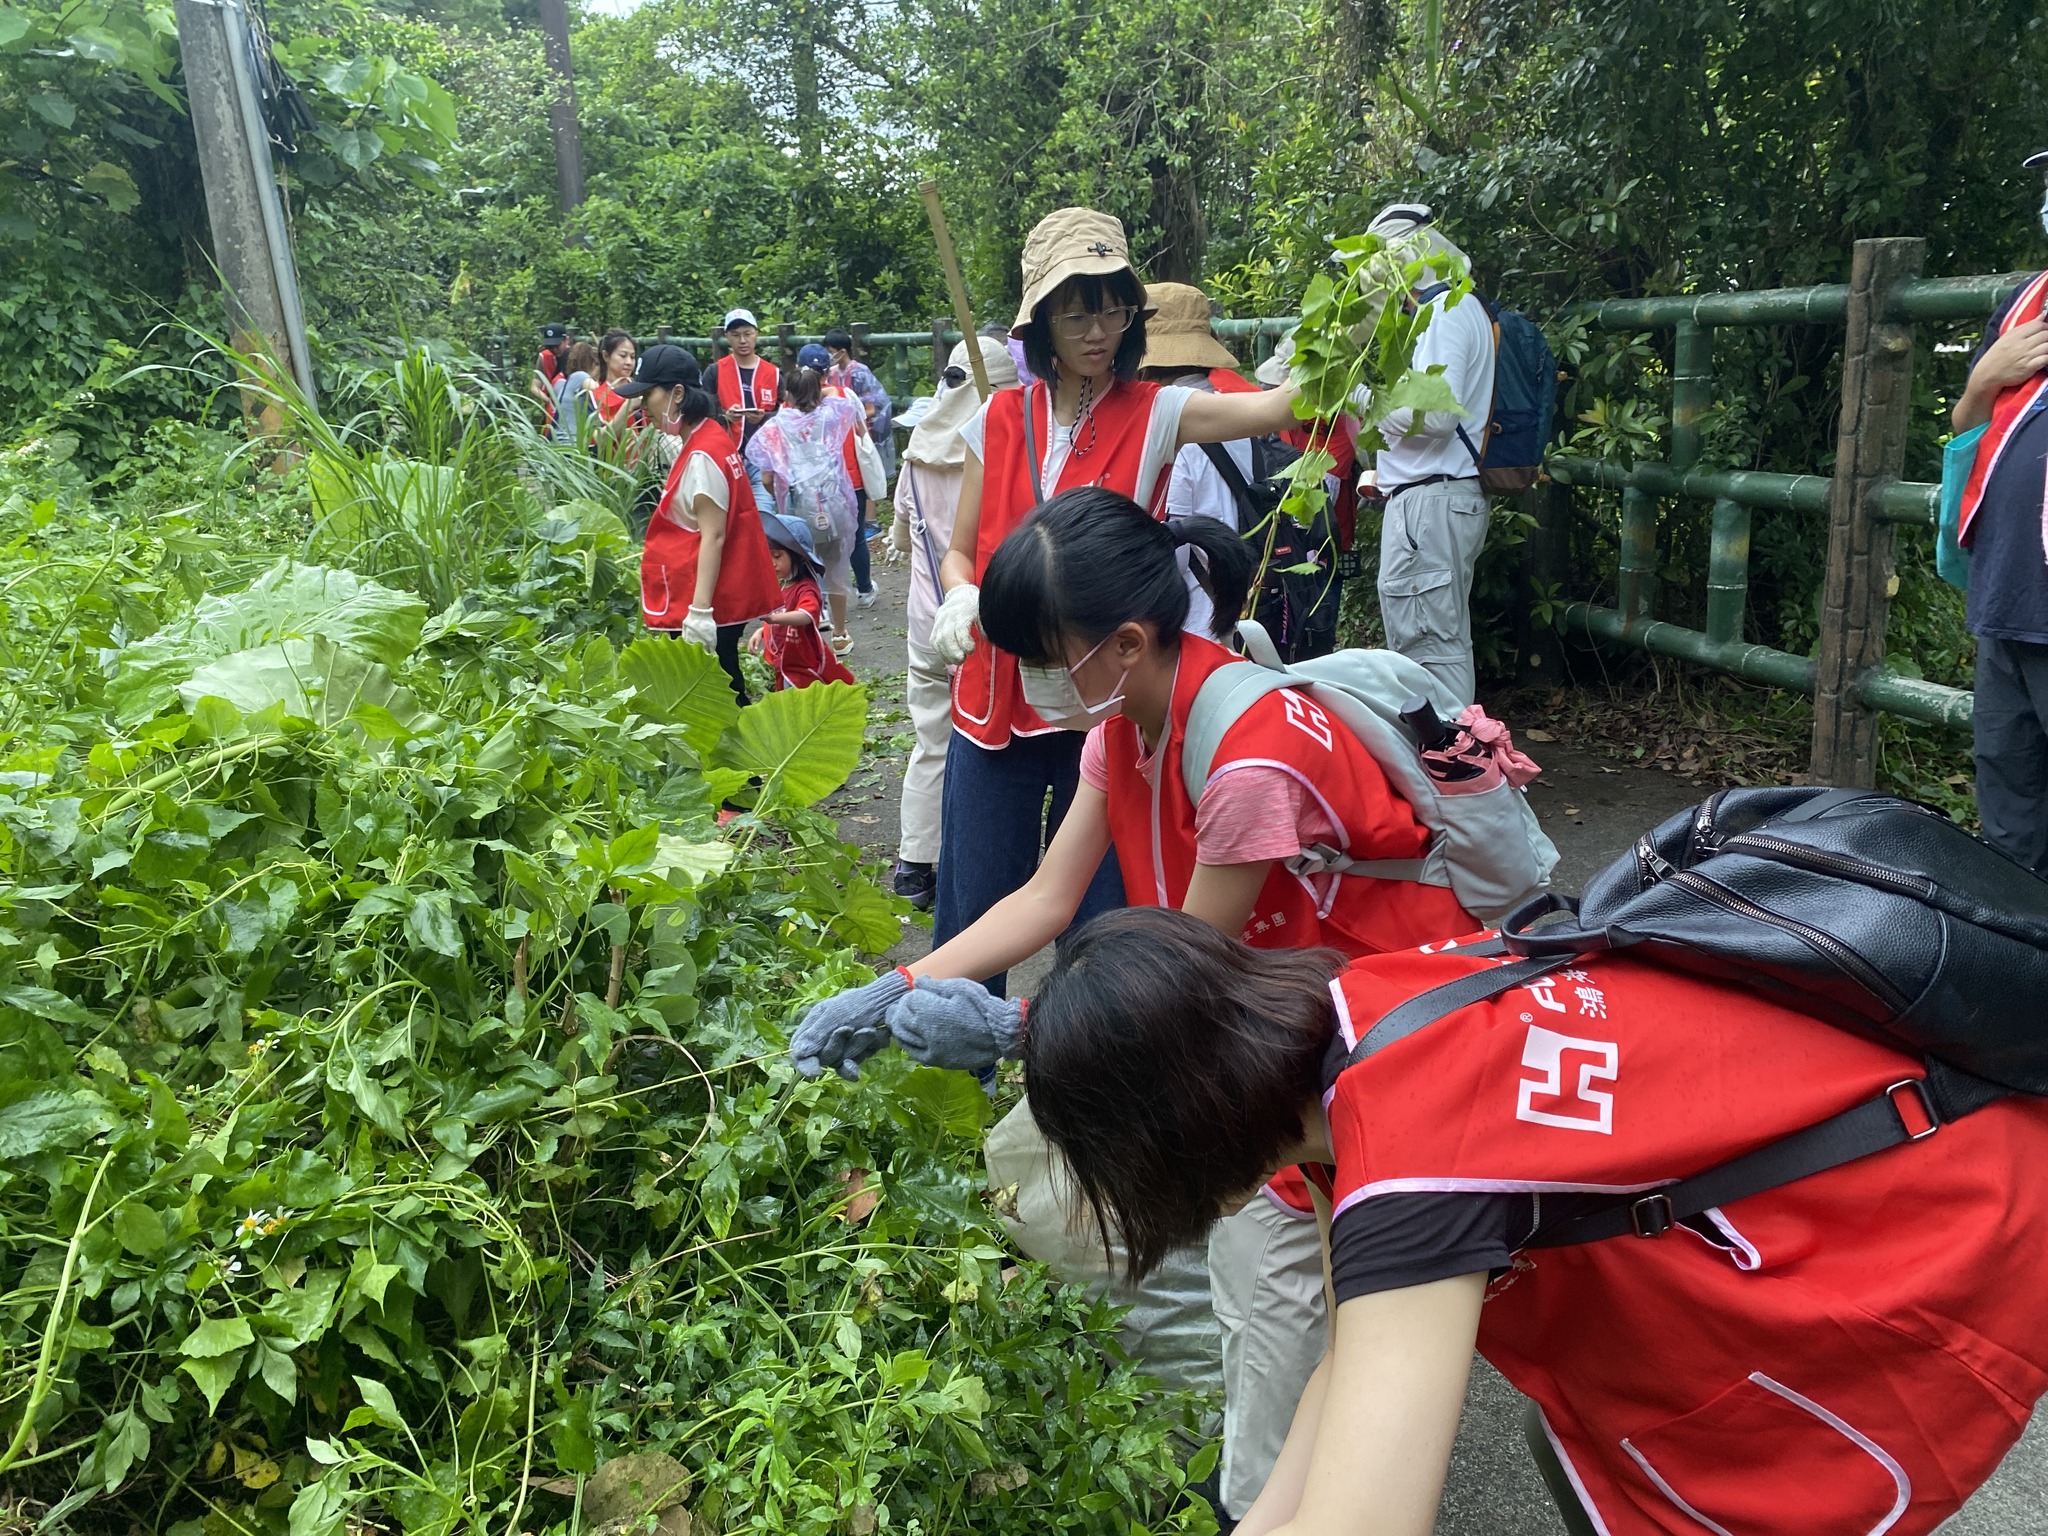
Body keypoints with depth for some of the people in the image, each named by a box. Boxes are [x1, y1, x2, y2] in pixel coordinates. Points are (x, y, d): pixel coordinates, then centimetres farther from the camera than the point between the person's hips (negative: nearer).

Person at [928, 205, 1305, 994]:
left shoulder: (1155, 414, -2)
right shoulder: (1000, 419, 6)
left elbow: (1279, 406, -18)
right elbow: (959, 551, 12)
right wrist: (961, 597, -10)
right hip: (996, 697, 2)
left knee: (1101, 911, 6)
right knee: (973, 909, 9)